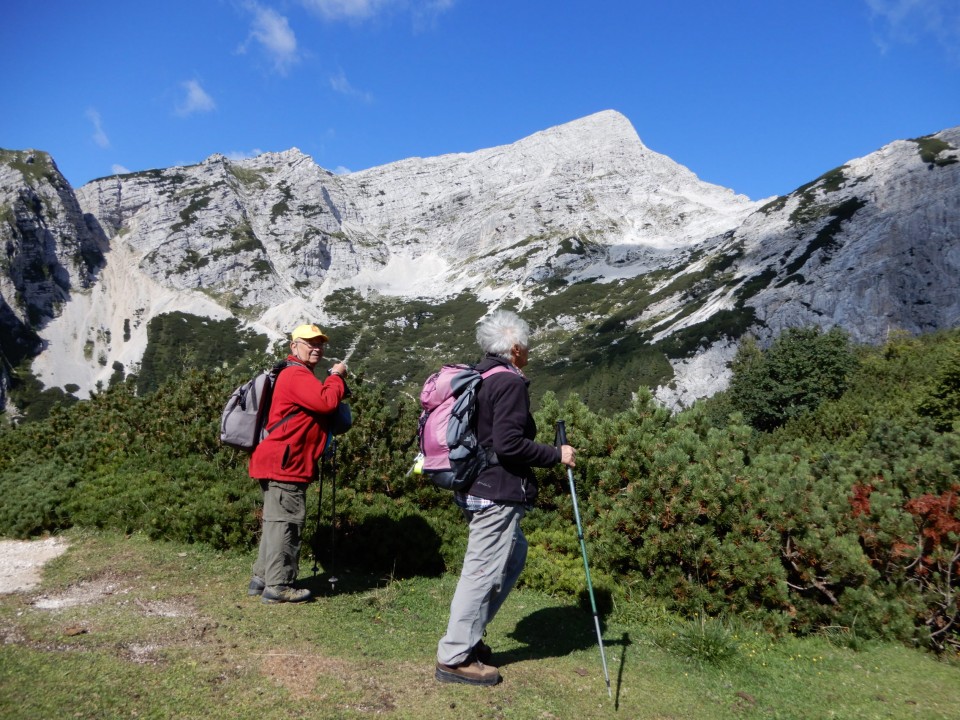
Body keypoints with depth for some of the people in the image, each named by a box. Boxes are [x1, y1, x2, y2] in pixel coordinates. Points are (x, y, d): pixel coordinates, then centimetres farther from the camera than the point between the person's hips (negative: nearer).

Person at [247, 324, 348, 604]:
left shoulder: (299, 374, 23)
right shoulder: (296, 374, -13)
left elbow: (320, 404, 20)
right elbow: (326, 402, -26)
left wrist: (335, 381, 7)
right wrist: (336, 377, -10)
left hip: (279, 463, 11)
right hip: (285, 464, -11)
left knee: (276, 522, 16)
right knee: (286, 522, -7)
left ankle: (262, 579, 25)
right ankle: (278, 586, -1)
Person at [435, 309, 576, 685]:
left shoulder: (478, 378, 12)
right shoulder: (511, 383, -16)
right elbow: (509, 444, -23)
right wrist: (557, 455, -13)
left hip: (476, 488, 10)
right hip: (497, 494, -10)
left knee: (514, 555, 23)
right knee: (483, 572, -1)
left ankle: (468, 635, 29)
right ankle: (454, 658, 10)